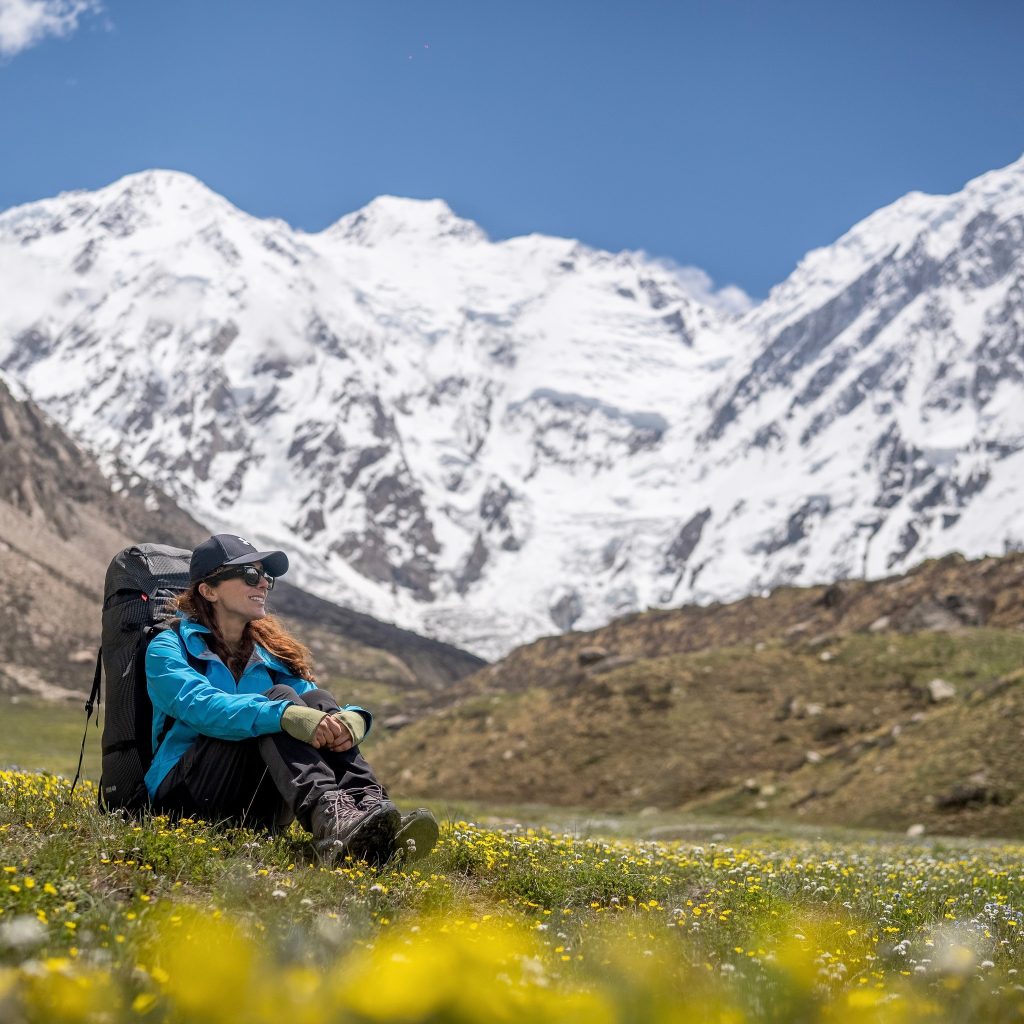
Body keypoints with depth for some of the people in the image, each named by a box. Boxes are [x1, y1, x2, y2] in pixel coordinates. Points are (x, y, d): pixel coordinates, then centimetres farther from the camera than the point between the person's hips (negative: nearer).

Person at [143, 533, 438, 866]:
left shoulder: (271, 652, 19)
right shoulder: (170, 647, 1)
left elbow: (314, 709, 3)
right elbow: (202, 706, -21)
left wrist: (351, 719, -22)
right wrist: (285, 715, -37)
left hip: (256, 813, 5)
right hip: (185, 796, -5)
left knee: (316, 701, -17)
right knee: (280, 697, -25)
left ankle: (372, 809, -42)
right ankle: (327, 818, -52)